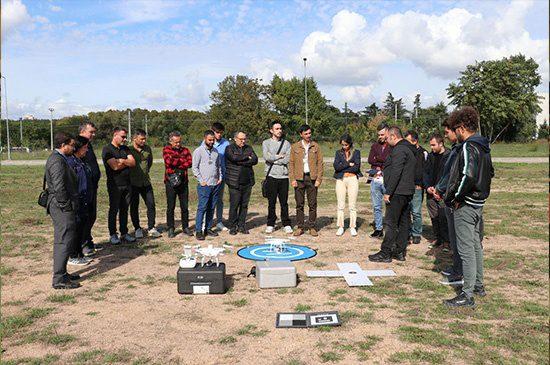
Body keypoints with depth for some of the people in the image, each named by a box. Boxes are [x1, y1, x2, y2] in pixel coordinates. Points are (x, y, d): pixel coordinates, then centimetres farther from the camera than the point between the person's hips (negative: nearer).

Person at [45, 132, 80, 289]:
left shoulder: (58, 158, 16)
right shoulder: (57, 161, -17)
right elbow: (59, 187, -24)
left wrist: (69, 205, 19)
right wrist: (66, 206, -17)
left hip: (61, 207, 11)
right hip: (62, 207, -11)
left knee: (62, 241, 16)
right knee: (64, 241, -7)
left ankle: (61, 273, 26)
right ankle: (59, 279, -2)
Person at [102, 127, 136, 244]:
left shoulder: (125, 149, 14)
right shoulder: (107, 149, -6)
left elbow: (133, 162, 2)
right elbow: (115, 166, -17)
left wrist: (121, 161, -12)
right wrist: (127, 163, -3)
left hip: (127, 184, 6)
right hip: (114, 185, -6)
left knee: (124, 209, 10)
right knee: (114, 210, 2)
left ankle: (124, 233, 17)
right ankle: (113, 235, 11)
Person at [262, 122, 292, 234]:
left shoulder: (286, 143, 10)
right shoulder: (266, 143, 6)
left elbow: (287, 159, -5)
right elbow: (266, 157, -12)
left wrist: (273, 159, -6)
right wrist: (280, 156, -4)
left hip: (283, 176, 1)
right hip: (271, 176, -1)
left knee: (284, 202, 5)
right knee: (271, 202, 4)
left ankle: (286, 224, 13)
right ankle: (270, 224, 14)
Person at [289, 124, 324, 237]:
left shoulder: (316, 146, 7)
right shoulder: (294, 147, 6)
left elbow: (320, 163, 5)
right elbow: (291, 163, 5)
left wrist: (319, 179, -3)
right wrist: (292, 179, -4)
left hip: (312, 178, 0)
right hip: (299, 178, 0)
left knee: (312, 204, 2)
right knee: (299, 204, 3)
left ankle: (312, 226, 11)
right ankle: (300, 227, 11)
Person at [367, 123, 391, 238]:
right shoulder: (375, 146, 16)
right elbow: (370, 160, 2)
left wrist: (378, 158, -4)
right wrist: (384, 162, -7)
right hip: (375, 180, 5)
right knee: (376, 206, 9)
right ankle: (378, 229, 17)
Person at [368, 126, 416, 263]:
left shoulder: (399, 150, -14)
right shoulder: (409, 149, 19)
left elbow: (395, 173, -22)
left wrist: (388, 192, -20)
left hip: (398, 192, -11)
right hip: (408, 192, 11)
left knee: (391, 223, -7)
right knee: (404, 222, 11)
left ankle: (385, 253, -3)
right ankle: (400, 251, 18)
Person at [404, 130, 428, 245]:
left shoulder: (423, 153, 0)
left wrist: (421, 185, -7)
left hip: (416, 187, -4)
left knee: (416, 212, -2)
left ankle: (417, 234, 10)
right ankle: (408, 233, 16)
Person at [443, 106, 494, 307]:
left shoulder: (468, 146, -19)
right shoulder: (484, 147, 11)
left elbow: (468, 176, -29)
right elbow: (490, 173, 20)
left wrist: (453, 198, -18)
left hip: (465, 205, -10)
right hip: (479, 203, 10)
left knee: (466, 249, -4)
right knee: (476, 245, 20)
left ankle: (467, 295, 3)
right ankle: (478, 285, 33)